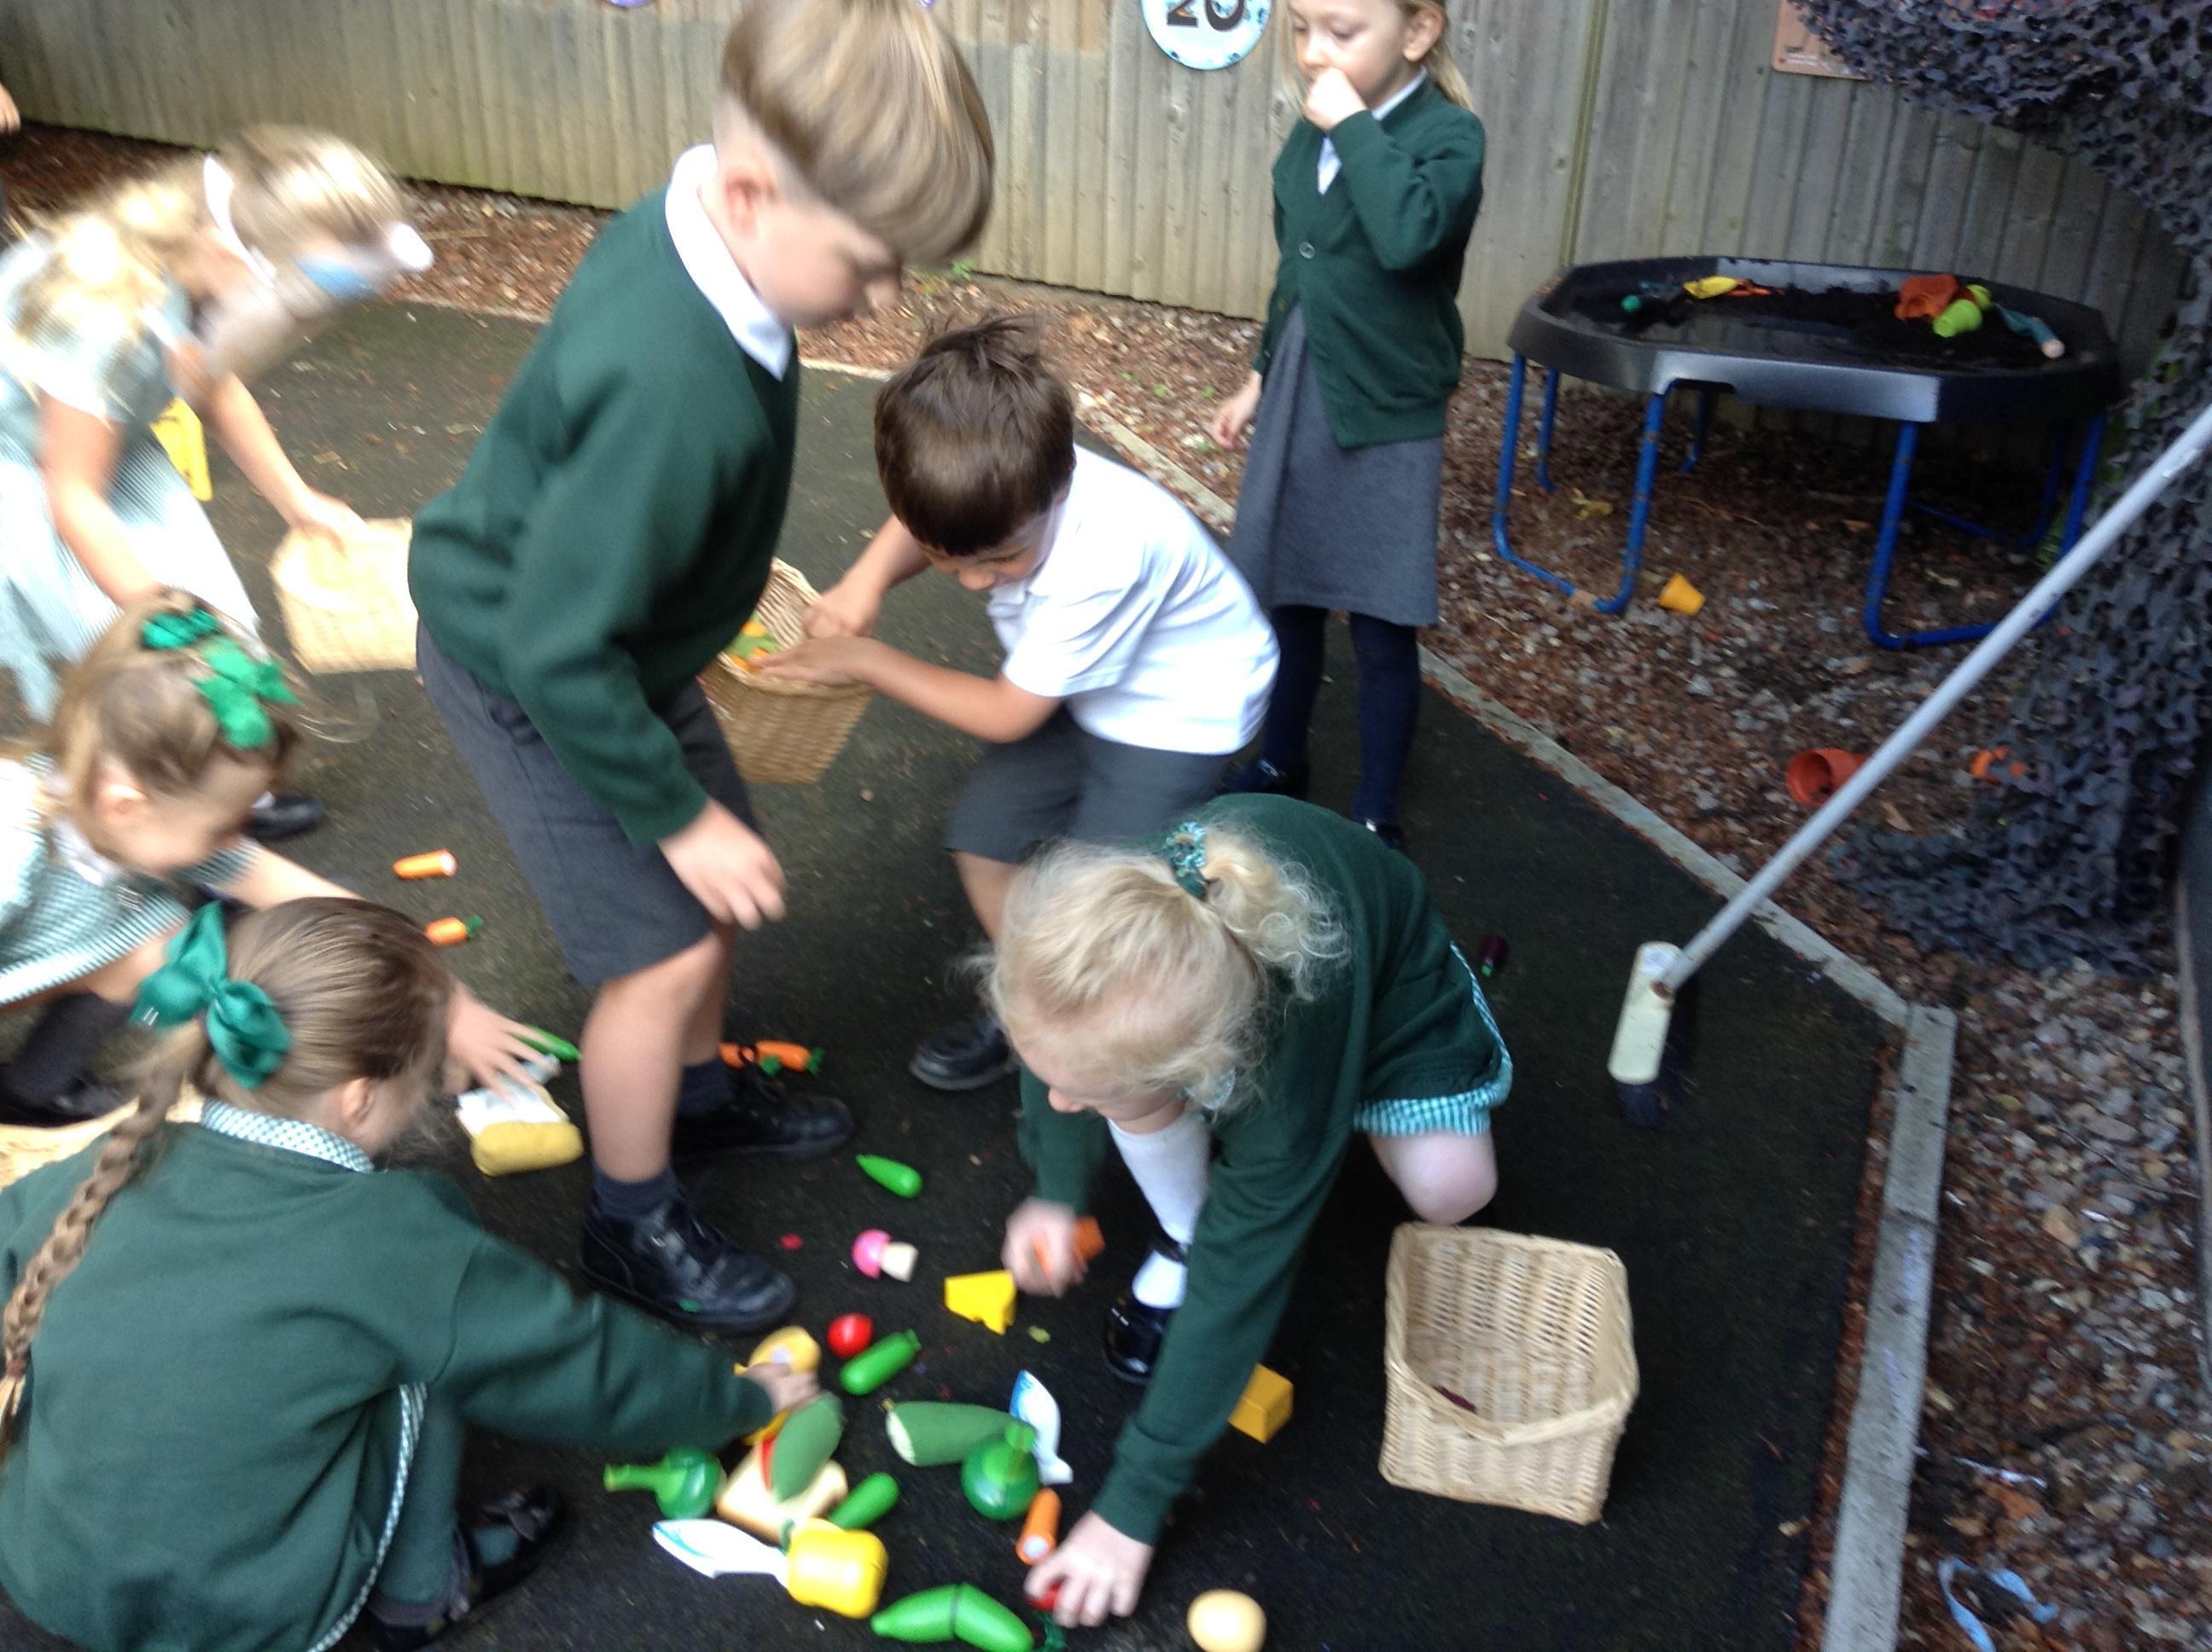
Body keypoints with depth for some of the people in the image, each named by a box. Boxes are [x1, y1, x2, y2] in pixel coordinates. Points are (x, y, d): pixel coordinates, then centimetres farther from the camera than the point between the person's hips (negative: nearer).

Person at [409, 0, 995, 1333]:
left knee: (719, 887, 19)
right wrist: (679, 816, -20)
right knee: (665, 953, -2)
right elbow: (557, 649, -32)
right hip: (524, 672, -9)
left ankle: (701, 1092, 44)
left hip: (610, 637, 9)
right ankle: (635, 1227, 21)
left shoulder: (690, 227, -13)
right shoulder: (671, 388, -40)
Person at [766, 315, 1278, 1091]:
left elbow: (1006, 714, -25)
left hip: (1178, 711, -7)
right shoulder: (1004, 486, -24)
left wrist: (867, 661, -18)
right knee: (982, 840, 5)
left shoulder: (1106, 553, -40)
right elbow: (921, 519, 4)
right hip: (1075, 688, 7)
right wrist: (866, 581, -18)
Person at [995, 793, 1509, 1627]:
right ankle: (1183, 1238, -1)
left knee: (1450, 1188, -19)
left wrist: (1130, 1509, -29)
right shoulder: (1095, 919, -38)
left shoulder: (1282, 1059, -46)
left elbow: (1238, 1285, -37)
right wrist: (1056, 1190, -17)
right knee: (1115, 1066, -30)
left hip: (1386, 962, -2)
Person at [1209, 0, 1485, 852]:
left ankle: (1376, 812, 19)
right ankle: (1280, 762, 36)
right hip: (1296, 404, 6)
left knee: (1382, 630, 4)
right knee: (1287, 601, 17)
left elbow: (1409, 237, -36)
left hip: (1384, 421, -6)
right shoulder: (1312, 134, 5)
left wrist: (1355, 126, -26)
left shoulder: (1447, 134, -15)